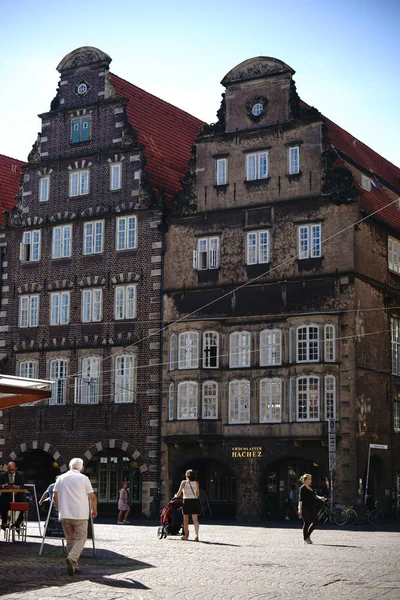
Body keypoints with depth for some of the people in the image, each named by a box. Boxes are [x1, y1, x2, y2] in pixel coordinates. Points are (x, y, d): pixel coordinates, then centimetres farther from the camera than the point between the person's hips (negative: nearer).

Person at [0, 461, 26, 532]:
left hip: (18, 495, 0)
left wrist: (16, 487, -28)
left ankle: (18, 523, -6)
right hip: (6, 496, 0)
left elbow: (22, 486, -5)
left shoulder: (20, 474, 5)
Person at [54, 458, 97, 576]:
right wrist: (94, 510, 16)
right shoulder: (83, 478, -1)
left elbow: (55, 496, 11)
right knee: (80, 538, 1)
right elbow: (92, 497, 0)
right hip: (80, 515, -3)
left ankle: (73, 565, 11)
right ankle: (72, 558, -22)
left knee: (70, 540, 13)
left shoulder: (61, 478, 8)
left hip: (64, 515, 3)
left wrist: (59, 509, 26)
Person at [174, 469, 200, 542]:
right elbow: (197, 494, 9)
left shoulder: (184, 482, -2)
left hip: (186, 501, -2)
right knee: (195, 520, -3)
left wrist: (176, 496, 21)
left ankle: (186, 535, 20)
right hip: (194, 501, 2)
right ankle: (196, 534, -19)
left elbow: (179, 493, 0)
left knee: (185, 520, 12)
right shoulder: (196, 483, 5)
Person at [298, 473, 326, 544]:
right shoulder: (302, 488, -8)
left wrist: (319, 497, 7)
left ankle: (308, 535, 22)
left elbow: (314, 495, 25)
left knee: (315, 522, 5)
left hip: (312, 507, 8)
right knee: (307, 523, -3)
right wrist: (300, 509, -19)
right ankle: (305, 539, 9)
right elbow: (300, 499, -13)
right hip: (305, 508, -8)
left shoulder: (310, 487, 16)